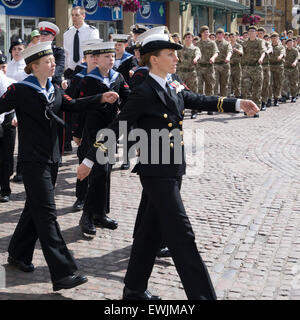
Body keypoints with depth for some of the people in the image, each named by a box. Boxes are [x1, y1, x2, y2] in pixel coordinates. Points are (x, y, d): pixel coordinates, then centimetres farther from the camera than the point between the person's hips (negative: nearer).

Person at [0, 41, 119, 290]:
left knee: (35, 208, 17)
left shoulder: (55, 90, 11)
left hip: (52, 159, 8)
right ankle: (62, 274, -10)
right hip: (33, 160, -8)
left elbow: (74, 106, 4)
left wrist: (101, 99, -7)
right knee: (46, 213, -9)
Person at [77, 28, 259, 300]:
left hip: (173, 171, 8)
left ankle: (135, 288, 29)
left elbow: (202, 101, 12)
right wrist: (90, 160, -10)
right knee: (182, 236, -6)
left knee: (152, 231, 16)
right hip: (156, 173, -8)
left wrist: (238, 103, 0)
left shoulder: (175, 90, 12)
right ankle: (203, 294, 0)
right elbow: (116, 128, -11)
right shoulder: (143, 93, -12)